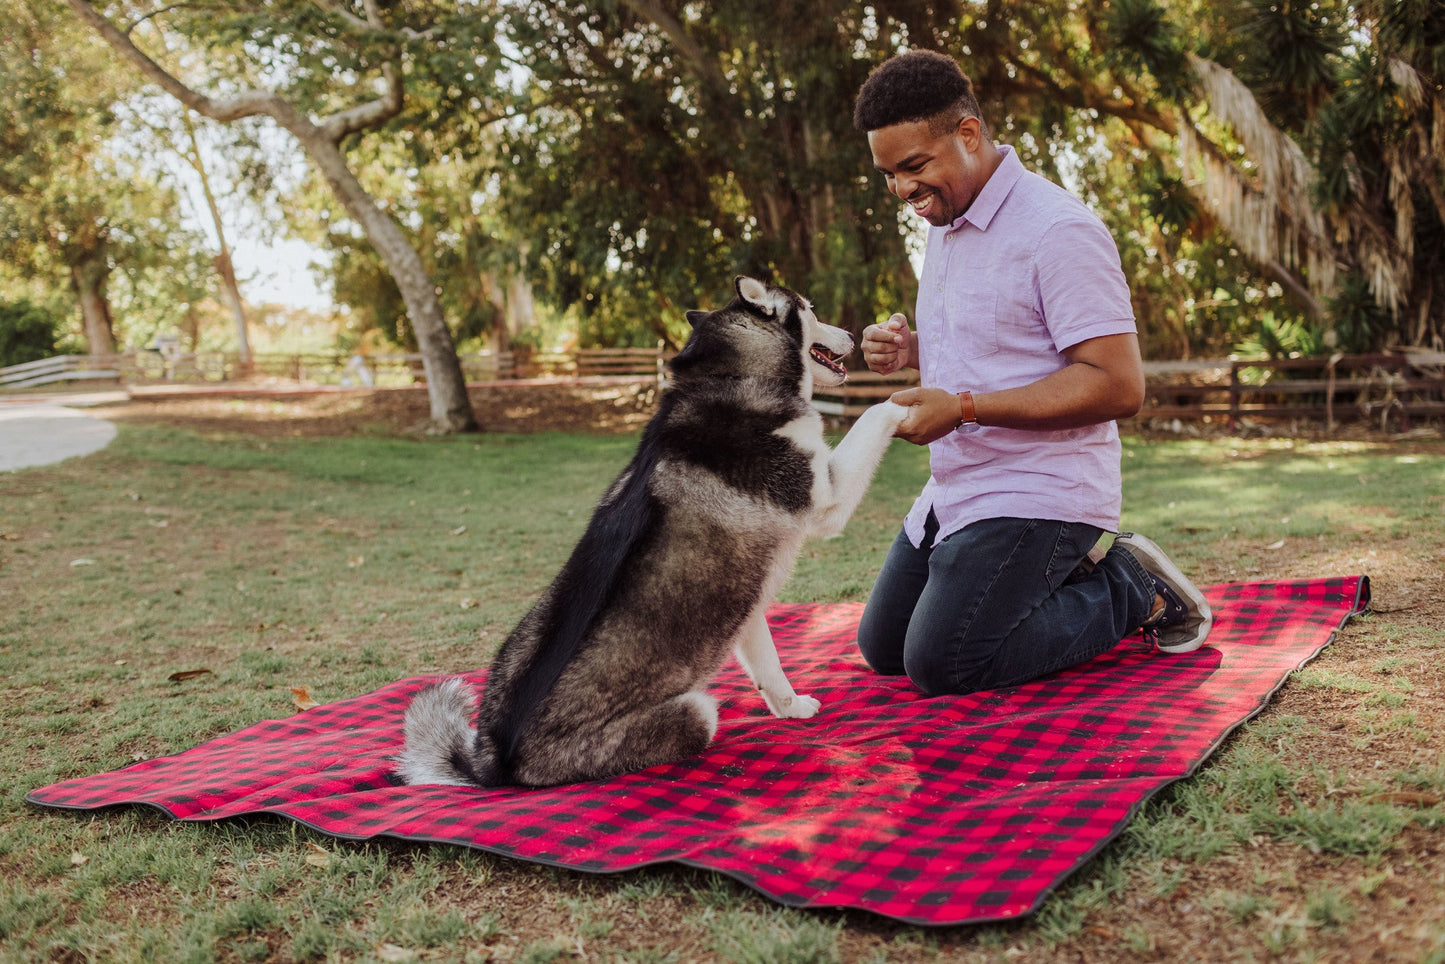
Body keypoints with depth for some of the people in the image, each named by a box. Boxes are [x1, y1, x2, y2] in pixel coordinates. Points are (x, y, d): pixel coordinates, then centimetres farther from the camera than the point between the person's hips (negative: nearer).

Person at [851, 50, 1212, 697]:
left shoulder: (1058, 229, -19)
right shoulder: (945, 224, 10)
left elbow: (1118, 386, -24)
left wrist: (965, 407, -29)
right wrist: (910, 349, 1)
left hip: (1037, 496, -9)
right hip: (955, 491, 9)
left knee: (940, 665, -16)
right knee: (882, 650, 13)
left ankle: (1133, 591, 2)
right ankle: (1069, 575, 22)